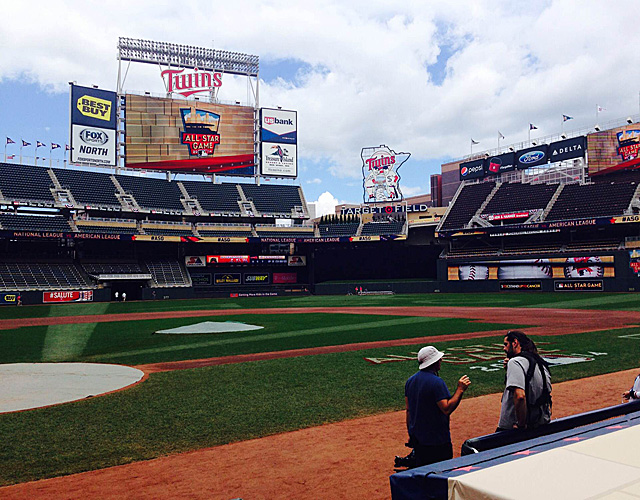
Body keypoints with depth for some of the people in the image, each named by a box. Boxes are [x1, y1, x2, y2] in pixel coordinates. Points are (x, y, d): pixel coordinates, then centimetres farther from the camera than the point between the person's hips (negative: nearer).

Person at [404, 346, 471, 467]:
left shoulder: (410, 380, 6)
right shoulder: (437, 382, -19)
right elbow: (447, 409, -23)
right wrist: (460, 389, -16)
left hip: (417, 438, 8)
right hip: (437, 440, -8)